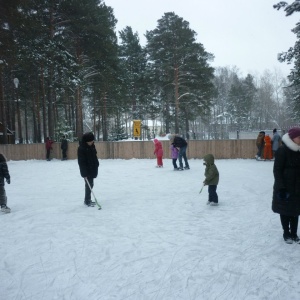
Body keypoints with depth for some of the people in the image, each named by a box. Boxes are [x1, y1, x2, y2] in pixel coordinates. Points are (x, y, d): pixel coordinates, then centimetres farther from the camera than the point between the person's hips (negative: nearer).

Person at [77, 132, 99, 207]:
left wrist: (96, 165, 14)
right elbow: (81, 162, -19)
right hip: (87, 171, -8)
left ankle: (88, 200, 26)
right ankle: (87, 201, 7)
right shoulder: (81, 149, -18)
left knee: (91, 184, 14)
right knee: (89, 185, -4)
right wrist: (84, 173, -21)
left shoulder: (92, 146, 6)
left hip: (92, 170, 8)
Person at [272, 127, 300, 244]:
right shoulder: (282, 150, -15)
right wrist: (281, 188, -19)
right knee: (285, 211, 8)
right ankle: (286, 234, 24)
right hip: (285, 187, -5)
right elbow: (277, 170, -15)